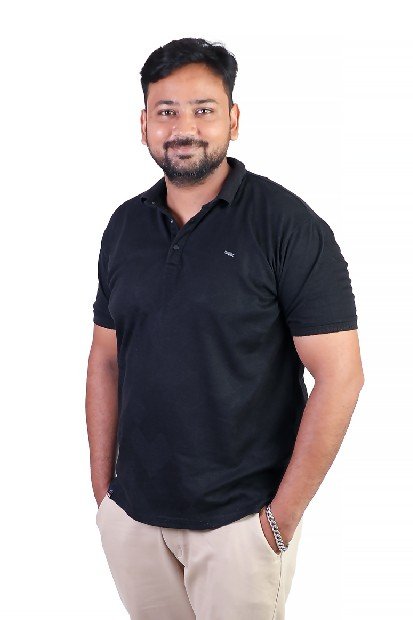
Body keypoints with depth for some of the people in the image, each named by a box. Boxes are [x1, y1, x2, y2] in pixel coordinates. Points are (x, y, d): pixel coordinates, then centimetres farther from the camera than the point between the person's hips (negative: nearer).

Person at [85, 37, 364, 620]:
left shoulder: (288, 224, -11)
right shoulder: (124, 226, 5)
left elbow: (340, 376, -14)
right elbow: (105, 361, 10)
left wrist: (284, 514, -14)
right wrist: (102, 486, 6)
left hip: (239, 520, -4)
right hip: (131, 513, 5)